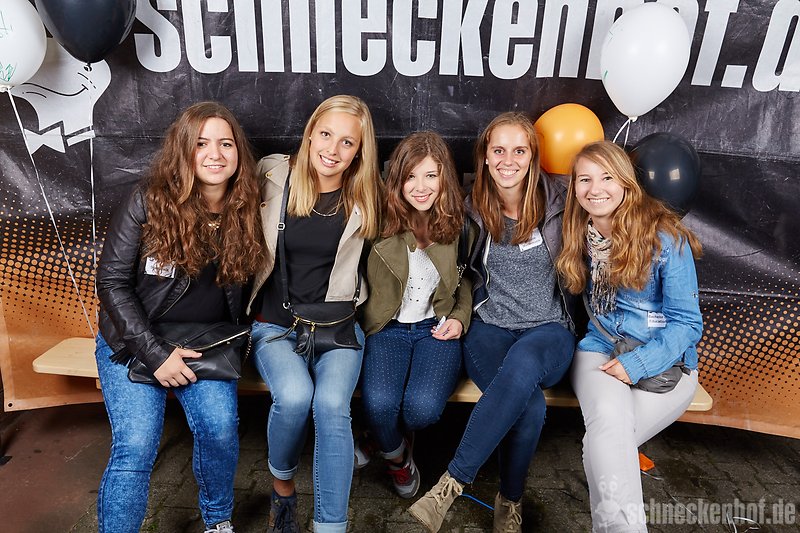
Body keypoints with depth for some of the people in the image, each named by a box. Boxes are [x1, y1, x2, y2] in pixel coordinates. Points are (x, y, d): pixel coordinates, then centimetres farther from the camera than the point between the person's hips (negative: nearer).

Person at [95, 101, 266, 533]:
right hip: (134, 340, -1)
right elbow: (111, 281, -12)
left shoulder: (246, 212, -5)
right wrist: (155, 353, -17)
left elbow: (247, 282, 7)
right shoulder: (149, 201, -14)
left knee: (221, 428, -14)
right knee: (136, 445, -14)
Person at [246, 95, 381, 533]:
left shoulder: (363, 198, 0)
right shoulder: (273, 175, -3)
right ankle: (282, 487, 6)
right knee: (294, 395, -27)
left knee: (332, 404, -26)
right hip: (275, 323, 0)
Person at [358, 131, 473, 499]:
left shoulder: (458, 223, 0)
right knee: (378, 403, -27)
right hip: (388, 327, 0)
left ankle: (392, 438, 16)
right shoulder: (382, 221, -5)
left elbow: (468, 279, 15)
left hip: (437, 328, 1)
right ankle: (396, 458, 12)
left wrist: (460, 317, 0)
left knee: (423, 407, -26)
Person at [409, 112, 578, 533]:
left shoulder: (556, 204, -3)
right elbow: (467, 272, 15)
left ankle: (452, 482, -25)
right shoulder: (474, 209, 2)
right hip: (490, 327, 1)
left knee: (522, 365, -37)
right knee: (530, 405, -30)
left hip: (548, 329, 0)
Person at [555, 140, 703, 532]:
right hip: (600, 350, 3)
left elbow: (687, 322, -7)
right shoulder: (579, 237, 7)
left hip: (665, 360, -2)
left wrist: (637, 364, -19)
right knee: (608, 419, -31)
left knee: (604, 440, -27)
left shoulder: (664, 237, -8)